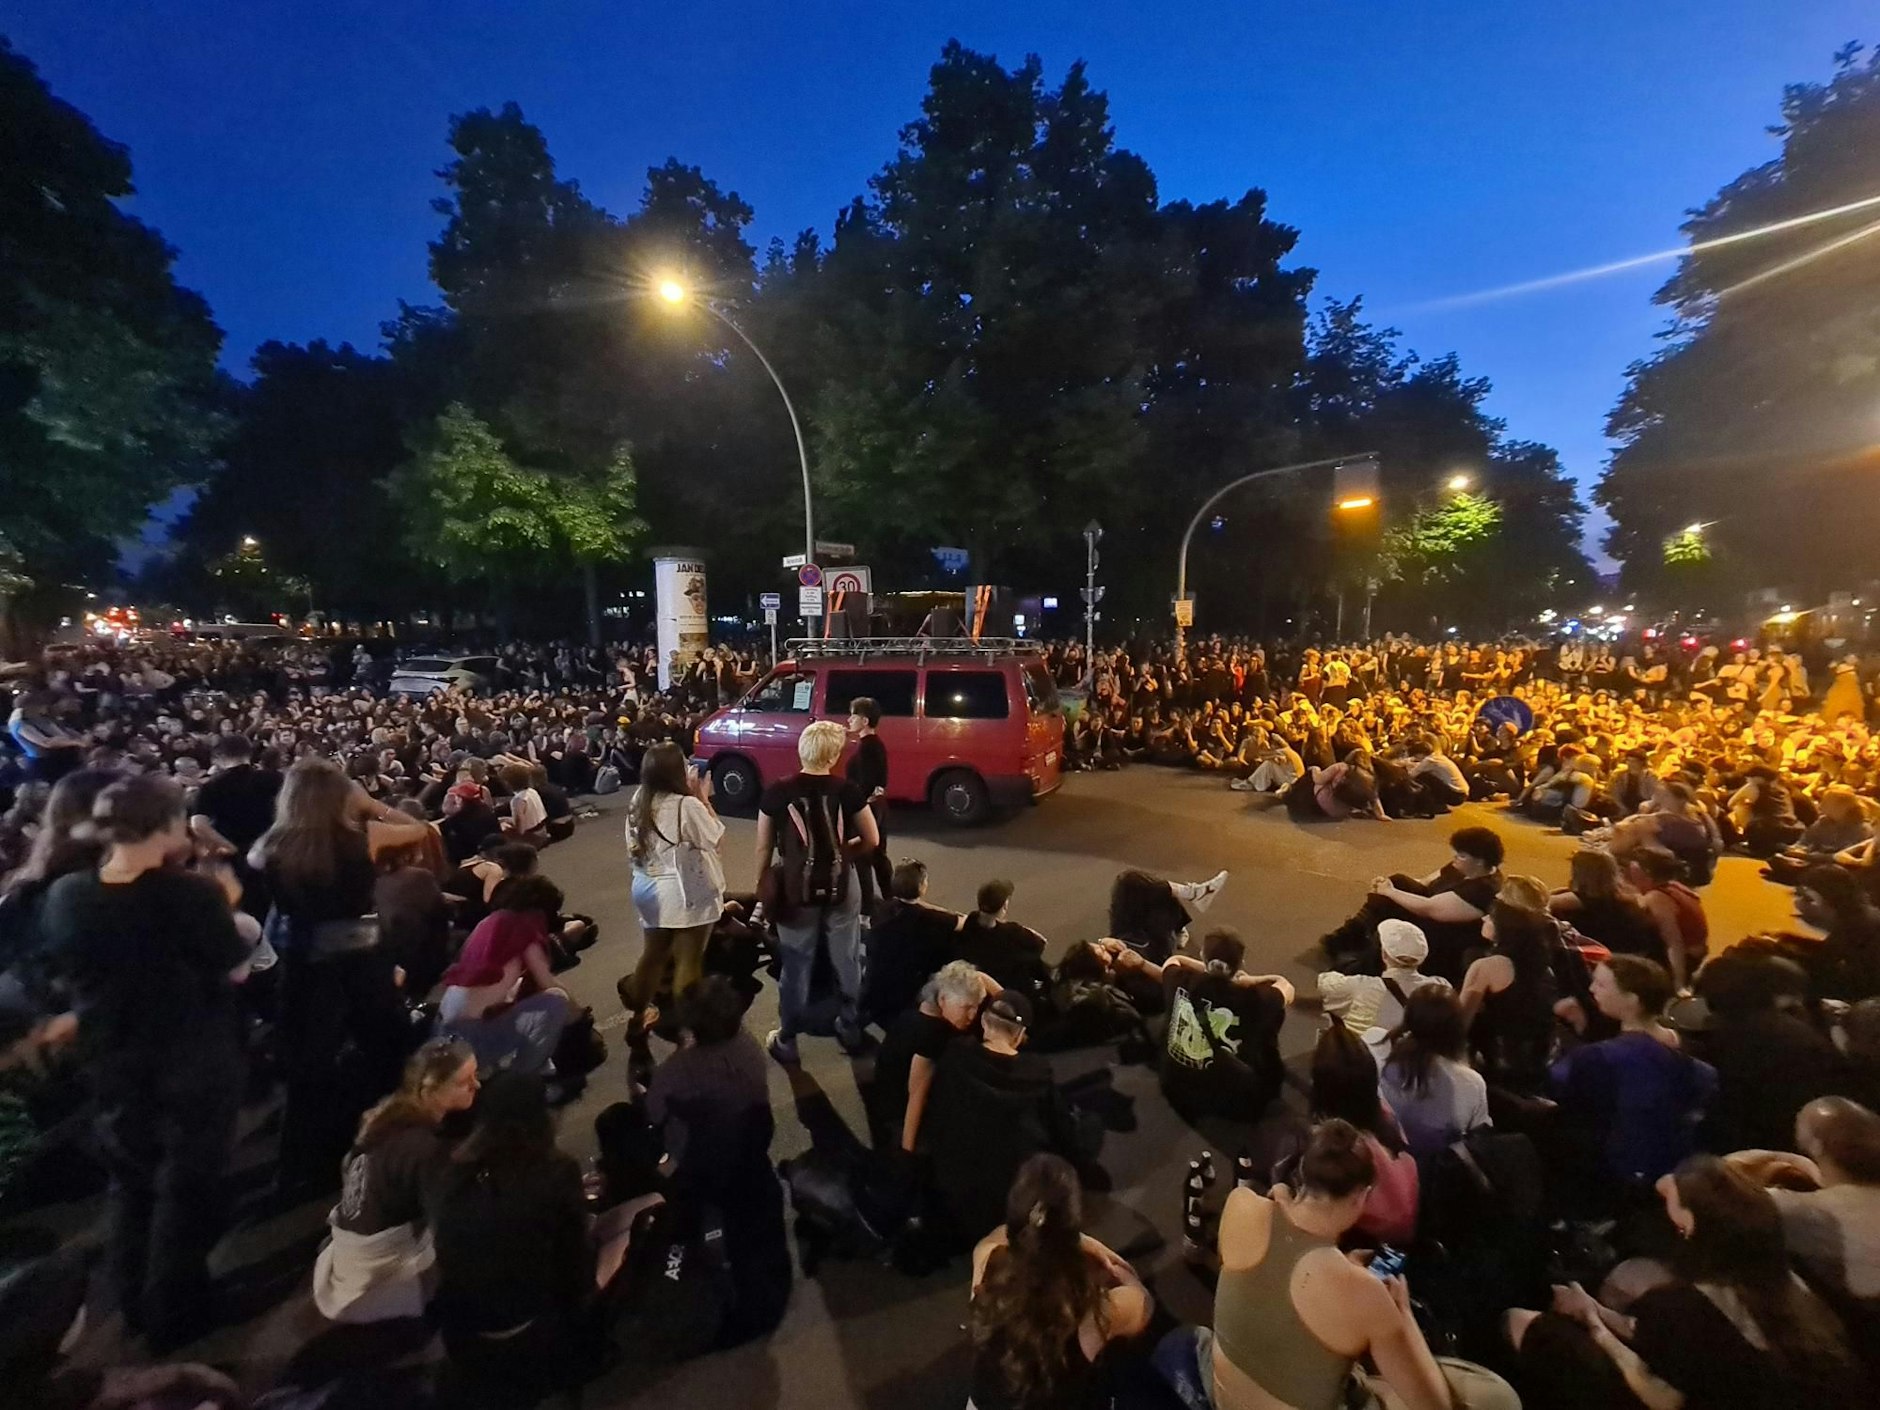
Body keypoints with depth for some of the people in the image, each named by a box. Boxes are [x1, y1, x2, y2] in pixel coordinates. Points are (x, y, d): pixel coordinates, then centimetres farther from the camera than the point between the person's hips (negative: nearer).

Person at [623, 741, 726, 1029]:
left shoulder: (639, 800, -3)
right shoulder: (687, 805, -25)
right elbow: (715, 837, -12)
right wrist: (703, 797, -7)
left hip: (649, 891, 7)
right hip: (686, 895, -7)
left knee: (653, 953, 23)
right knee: (688, 961, 8)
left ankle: (640, 1013, 38)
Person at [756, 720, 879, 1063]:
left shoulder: (777, 793, -8)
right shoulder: (846, 791, -9)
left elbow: (764, 848, -2)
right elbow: (871, 841, -1)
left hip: (797, 890, 0)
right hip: (840, 887, 0)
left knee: (796, 966, 12)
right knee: (846, 961, 17)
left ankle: (786, 1041, 24)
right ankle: (851, 1030, 32)